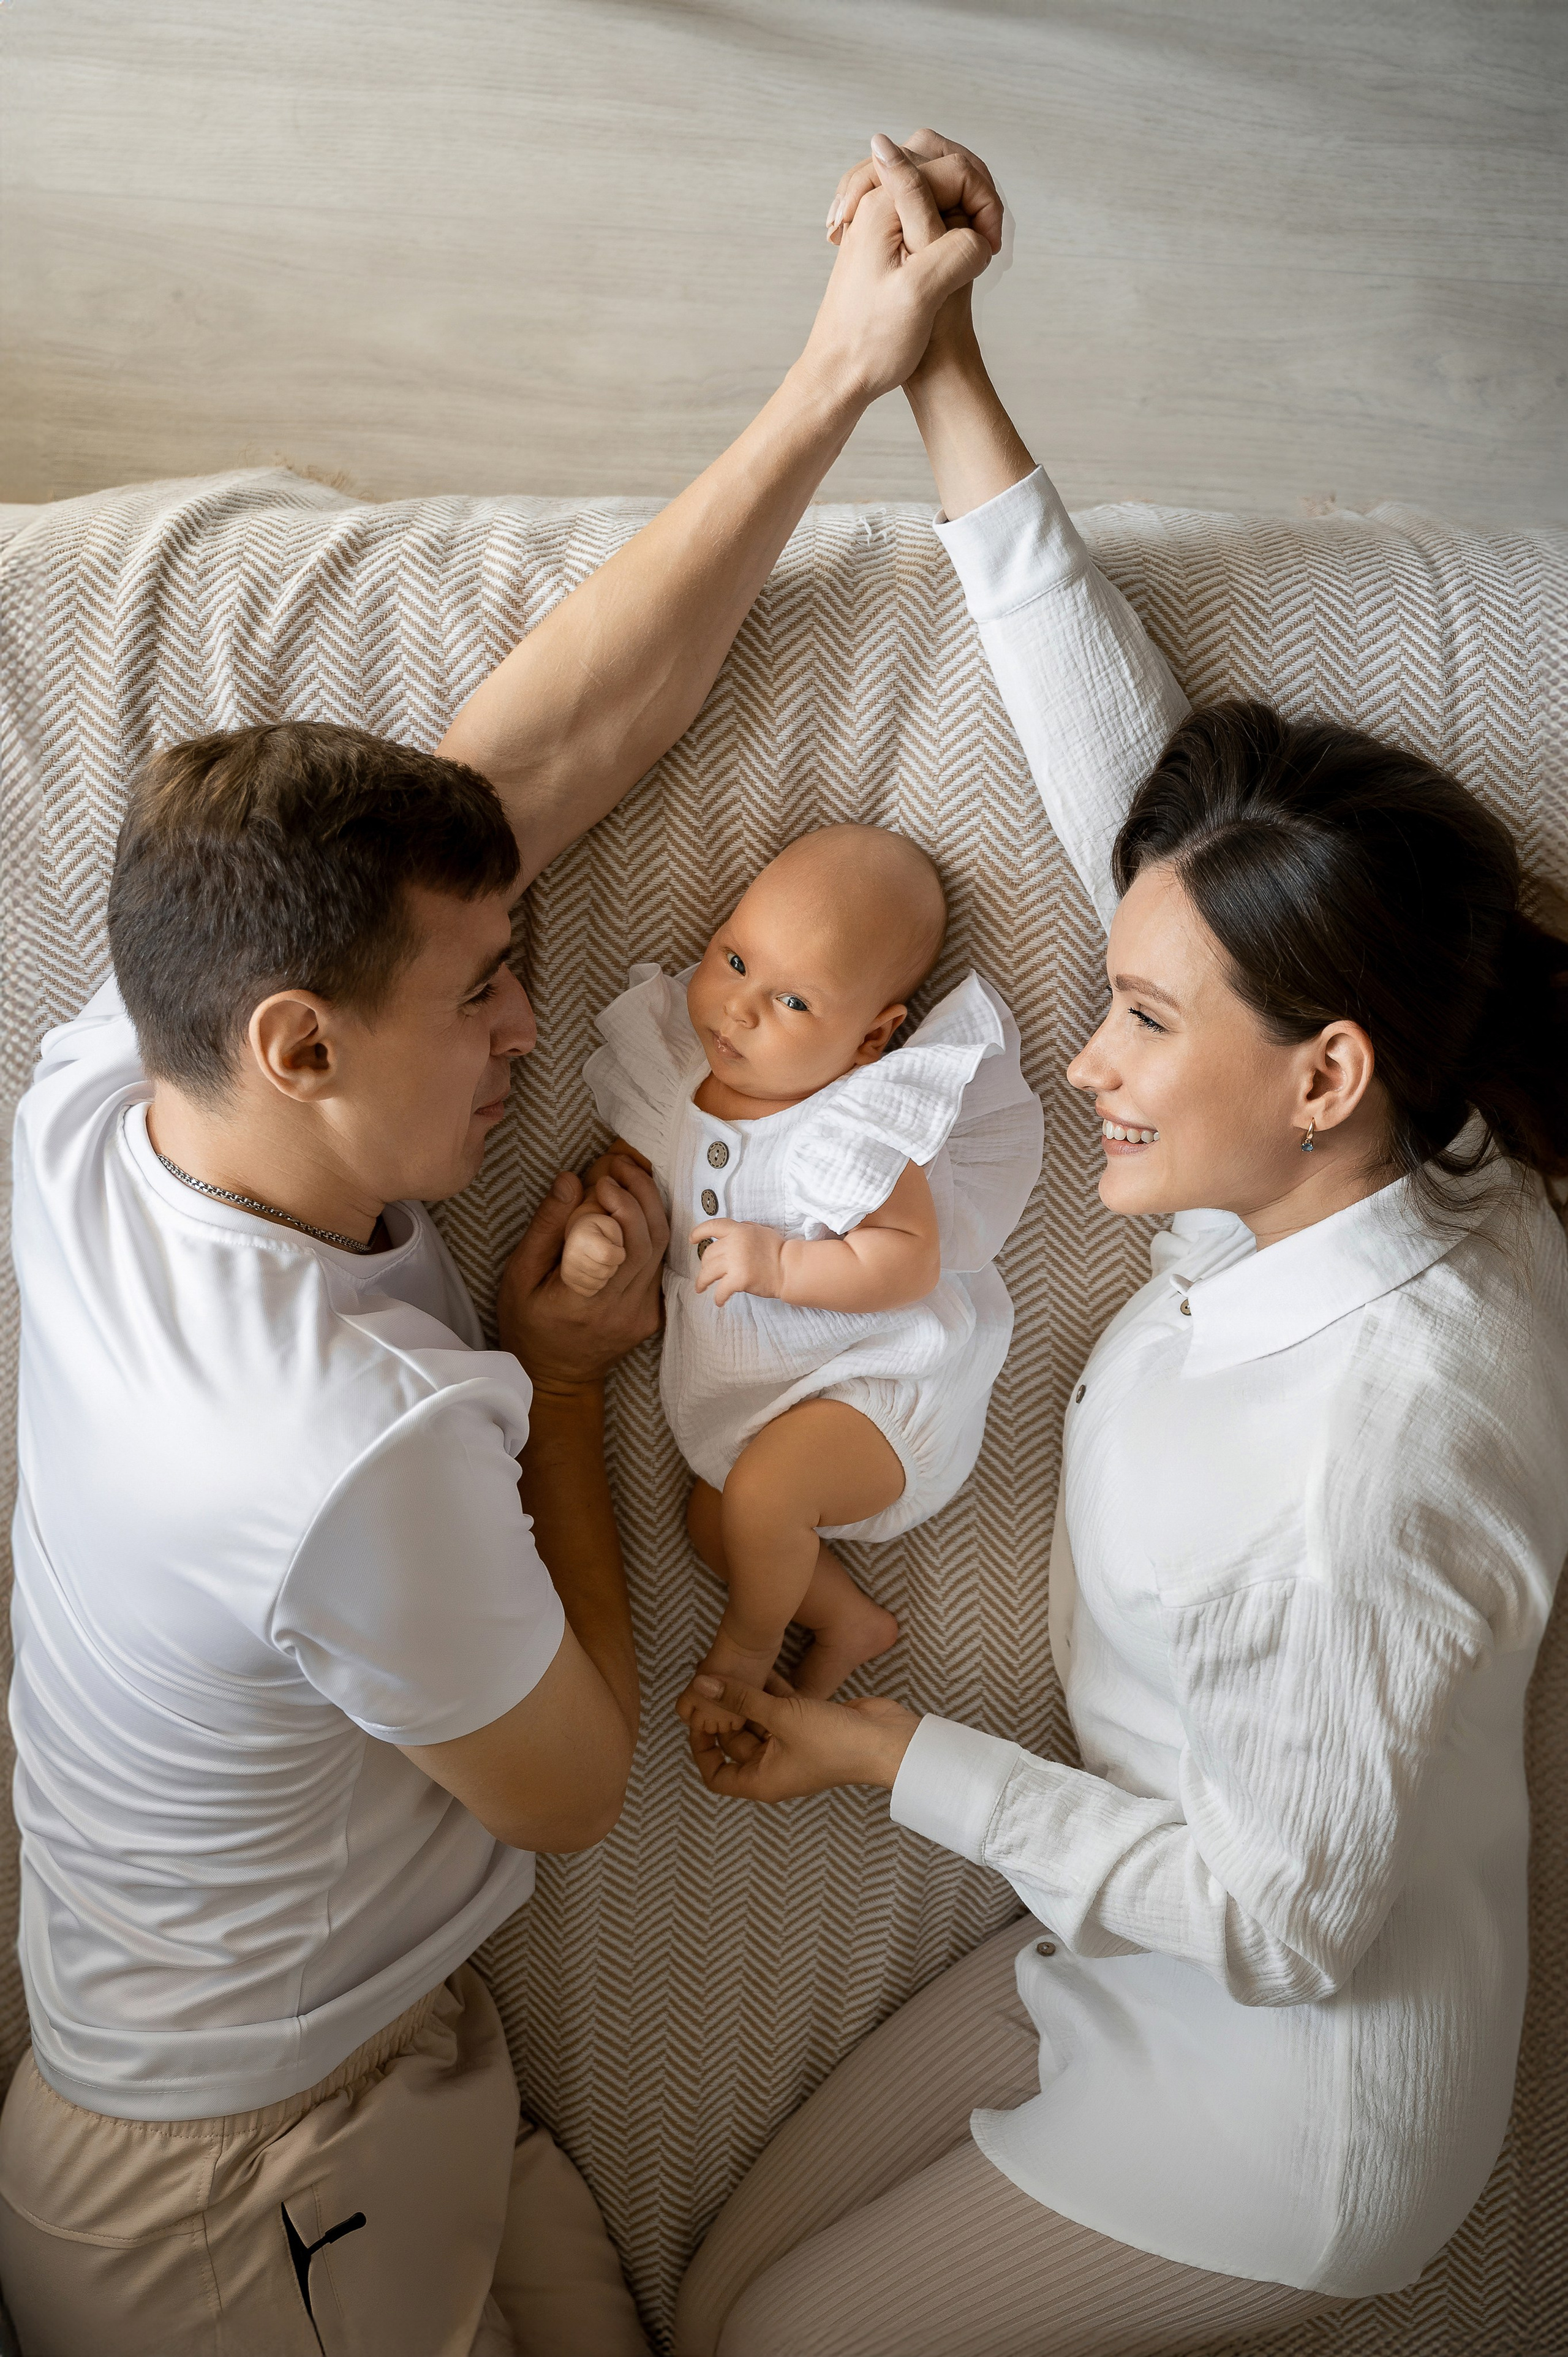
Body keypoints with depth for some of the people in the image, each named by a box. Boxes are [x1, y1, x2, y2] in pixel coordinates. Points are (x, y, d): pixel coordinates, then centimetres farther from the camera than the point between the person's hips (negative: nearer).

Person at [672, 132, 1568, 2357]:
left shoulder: (1384, 1438, -37)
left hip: (1283, 2094, -7)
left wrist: (904, 1755, -17)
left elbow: (1293, 1917, -25)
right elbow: (1128, 755, -12)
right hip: (1143, 1967, 7)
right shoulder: (1378, 1173, -14)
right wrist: (938, 370, -12)